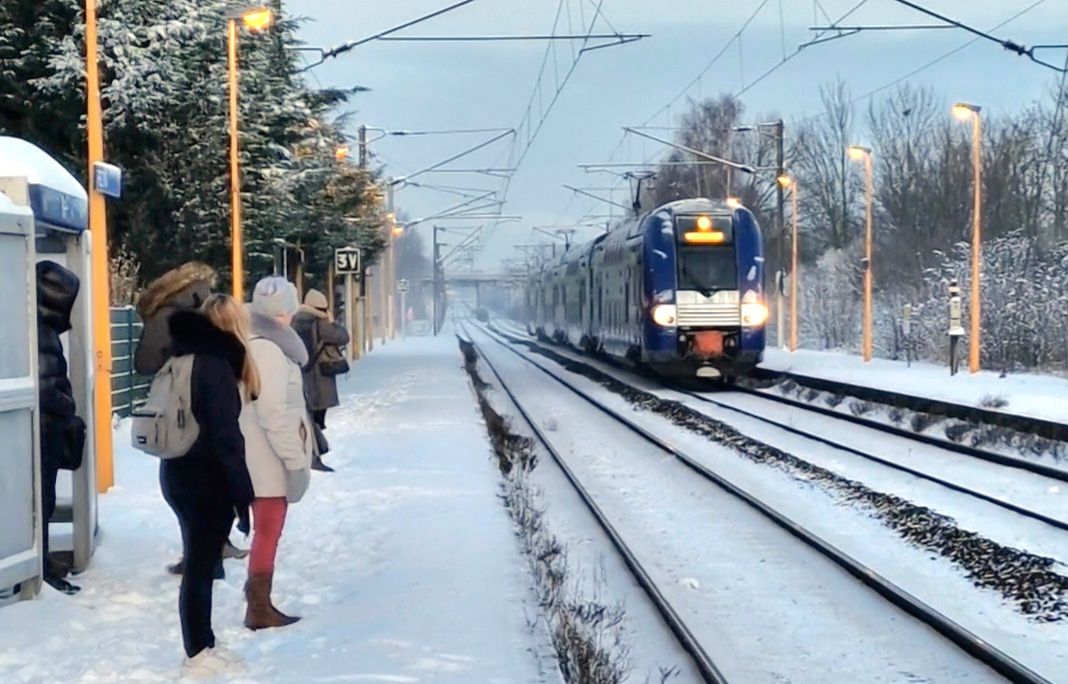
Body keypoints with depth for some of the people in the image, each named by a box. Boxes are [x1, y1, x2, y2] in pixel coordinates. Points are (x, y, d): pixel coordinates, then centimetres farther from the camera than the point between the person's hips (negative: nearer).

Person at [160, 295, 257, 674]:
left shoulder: (186, 356, 9)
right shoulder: (215, 365, -18)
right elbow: (226, 439, -21)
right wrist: (243, 496, -17)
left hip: (178, 472, 9)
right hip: (205, 479, -9)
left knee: (198, 561, 17)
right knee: (201, 565, 1)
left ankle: (201, 646, 26)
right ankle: (199, 653, 10)